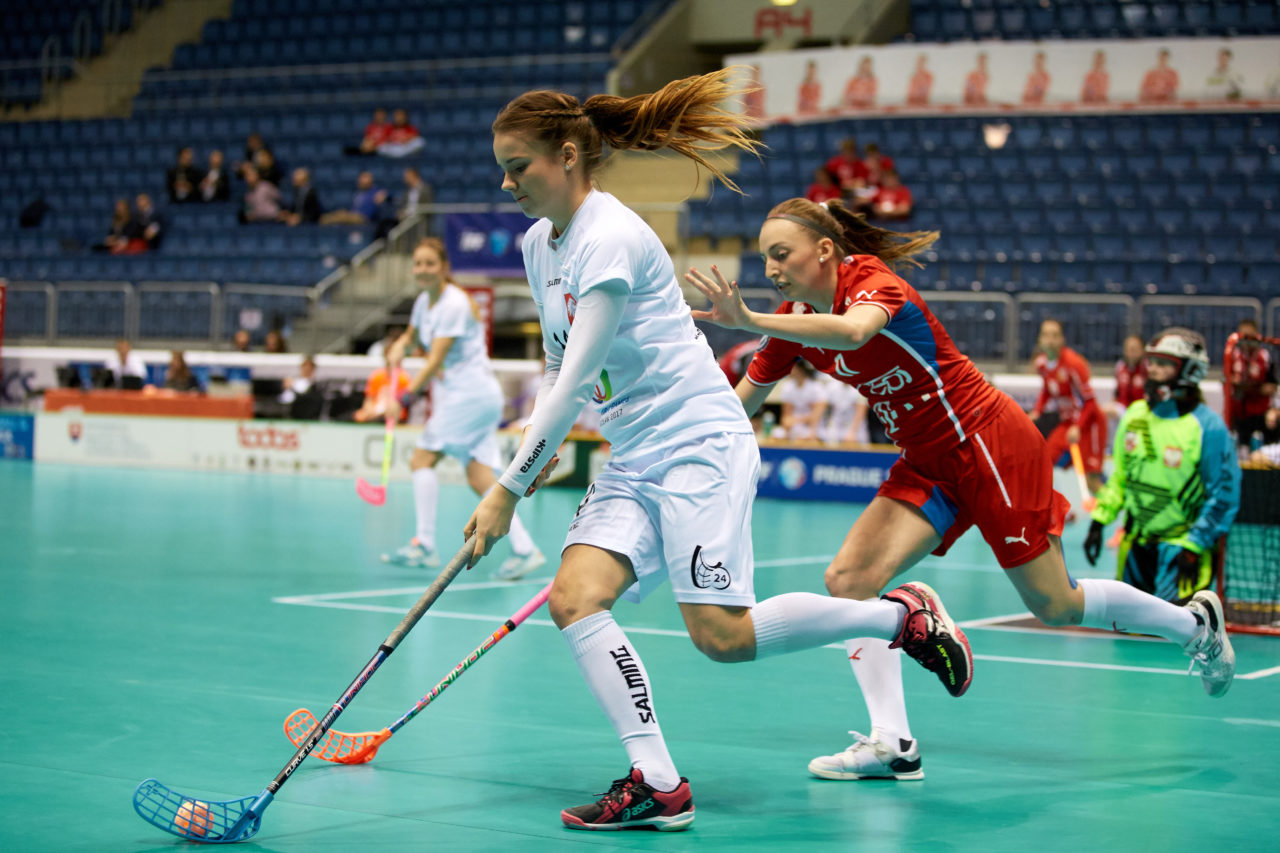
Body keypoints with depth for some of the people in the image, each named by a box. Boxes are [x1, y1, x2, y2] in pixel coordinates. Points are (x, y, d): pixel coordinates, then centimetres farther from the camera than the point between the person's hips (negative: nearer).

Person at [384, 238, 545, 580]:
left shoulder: (454, 304, -16)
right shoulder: (424, 301, 12)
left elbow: (435, 361, -20)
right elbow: (411, 336, 31)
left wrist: (406, 397, -24)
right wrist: (399, 347, 7)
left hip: (470, 393, -9)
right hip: (458, 395, 9)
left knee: (422, 458, -10)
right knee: (480, 478, -1)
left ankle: (424, 545, -10)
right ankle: (524, 549, -10)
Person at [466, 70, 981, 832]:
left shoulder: (611, 239, -18)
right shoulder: (539, 243, 11)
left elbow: (575, 383, -21)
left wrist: (507, 491, -18)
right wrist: (542, 451, 10)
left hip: (699, 442, -9)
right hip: (634, 461, 9)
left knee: (722, 636, -15)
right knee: (574, 597, -12)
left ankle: (903, 615, 5)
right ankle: (657, 784, -13)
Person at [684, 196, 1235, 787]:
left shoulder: (873, 281, -23)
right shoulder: (794, 319, 1)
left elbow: (853, 331, -48)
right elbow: (741, 404, 4)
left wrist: (749, 321, -56)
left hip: (990, 444, -8)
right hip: (929, 465, 8)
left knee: (1055, 605, 2)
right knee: (849, 580, -10)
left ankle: (1195, 623, 26)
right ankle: (892, 744, -7)